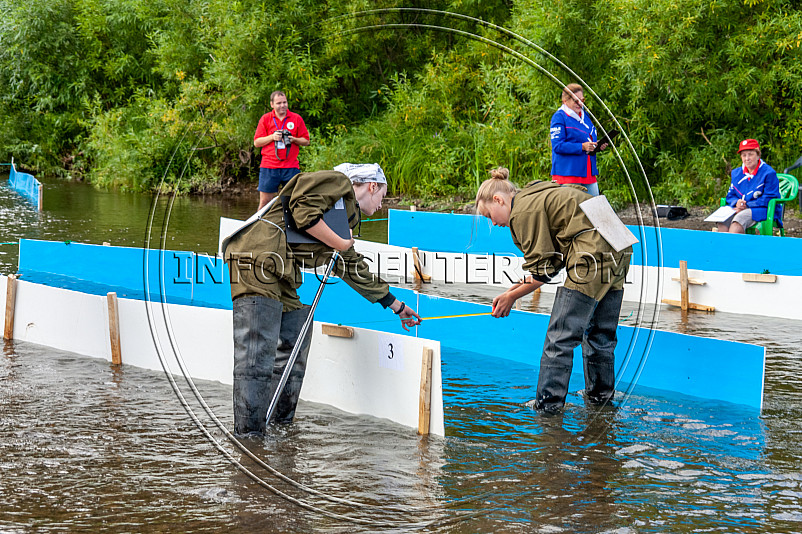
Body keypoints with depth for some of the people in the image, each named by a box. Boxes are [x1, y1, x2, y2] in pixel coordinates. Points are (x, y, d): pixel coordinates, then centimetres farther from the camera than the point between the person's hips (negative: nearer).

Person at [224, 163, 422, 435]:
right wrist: (339, 243, -3)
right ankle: (249, 434, -13)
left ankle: (281, 423, 22)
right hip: (257, 258, -10)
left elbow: (354, 268, 36)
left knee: (295, 347, 14)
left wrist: (396, 305, 42)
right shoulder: (337, 182, 2)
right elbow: (303, 212, -14)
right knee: (257, 354, -12)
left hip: (283, 276, 10)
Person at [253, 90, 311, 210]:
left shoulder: (296, 118, 8)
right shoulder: (265, 119, 8)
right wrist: (272, 137, -9)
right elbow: (256, 142, 6)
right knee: (265, 202, 1)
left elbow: (306, 141, 10)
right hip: (269, 167, 0)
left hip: (291, 167, 0)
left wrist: (294, 139, -9)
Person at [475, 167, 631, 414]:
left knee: (560, 335, -3)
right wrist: (516, 287, 16)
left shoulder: (524, 210, -6)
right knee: (600, 332, 22)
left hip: (594, 253, -10)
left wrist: (511, 296, 5)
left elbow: (543, 271, -7)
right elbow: (551, 262, 20)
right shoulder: (539, 197, 23)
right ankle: (601, 395, 34)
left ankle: (548, 403, 1)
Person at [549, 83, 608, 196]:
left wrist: (599, 146, 5)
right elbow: (558, 146, -15)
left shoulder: (585, 116, 18)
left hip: (588, 173, 8)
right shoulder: (559, 117, -6)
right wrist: (582, 147, -23)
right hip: (568, 173, -8)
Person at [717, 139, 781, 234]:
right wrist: (737, 202, -6)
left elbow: (769, 199, -9)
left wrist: (747, 205, -16)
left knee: (740, 217, -36)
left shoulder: (769, 173, -3)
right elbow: (730, 195, 20)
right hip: (740, 209, 5)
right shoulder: (736, 173, 16)